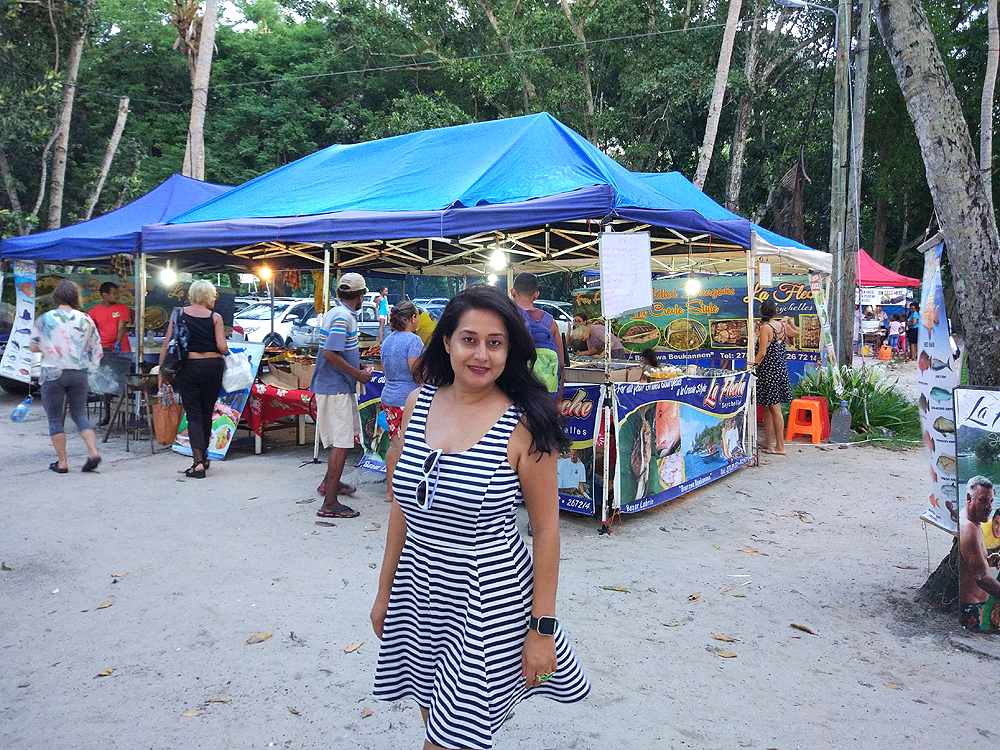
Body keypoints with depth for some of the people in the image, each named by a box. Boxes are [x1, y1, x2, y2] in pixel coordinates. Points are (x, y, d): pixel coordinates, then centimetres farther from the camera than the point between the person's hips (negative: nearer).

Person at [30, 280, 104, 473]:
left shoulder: (44, 319, -4)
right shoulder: (85, 319, 1)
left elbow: (33, 347, -3)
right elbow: (97, 350, 3)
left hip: (53, 373, -2)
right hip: (79, 373, 2)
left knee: (55, 418, 7)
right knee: (80, 414, 13)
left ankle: (62, 462, 8)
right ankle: (93, 451, -4)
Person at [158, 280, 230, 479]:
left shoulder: (178, 314, 2)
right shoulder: (215, 317, -1)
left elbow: (167, 344, -1)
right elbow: (222, 346, -9)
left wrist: (161, 370, 3)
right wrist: (225, 352, 15)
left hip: (189, 367, 0)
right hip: (213, 366, 0)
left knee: (193, 415, 2)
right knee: (207, 414, 15)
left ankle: (198, 462, -8)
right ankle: (203, 457, 28)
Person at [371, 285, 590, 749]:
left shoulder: (524, 424, -15)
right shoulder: (418, 404, -1)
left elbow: (546, 529, -10)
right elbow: (403, 505, 8)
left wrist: (543, 628, -9)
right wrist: (385, 589, 13)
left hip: (489, 604, -5)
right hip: (420, 596, 5)